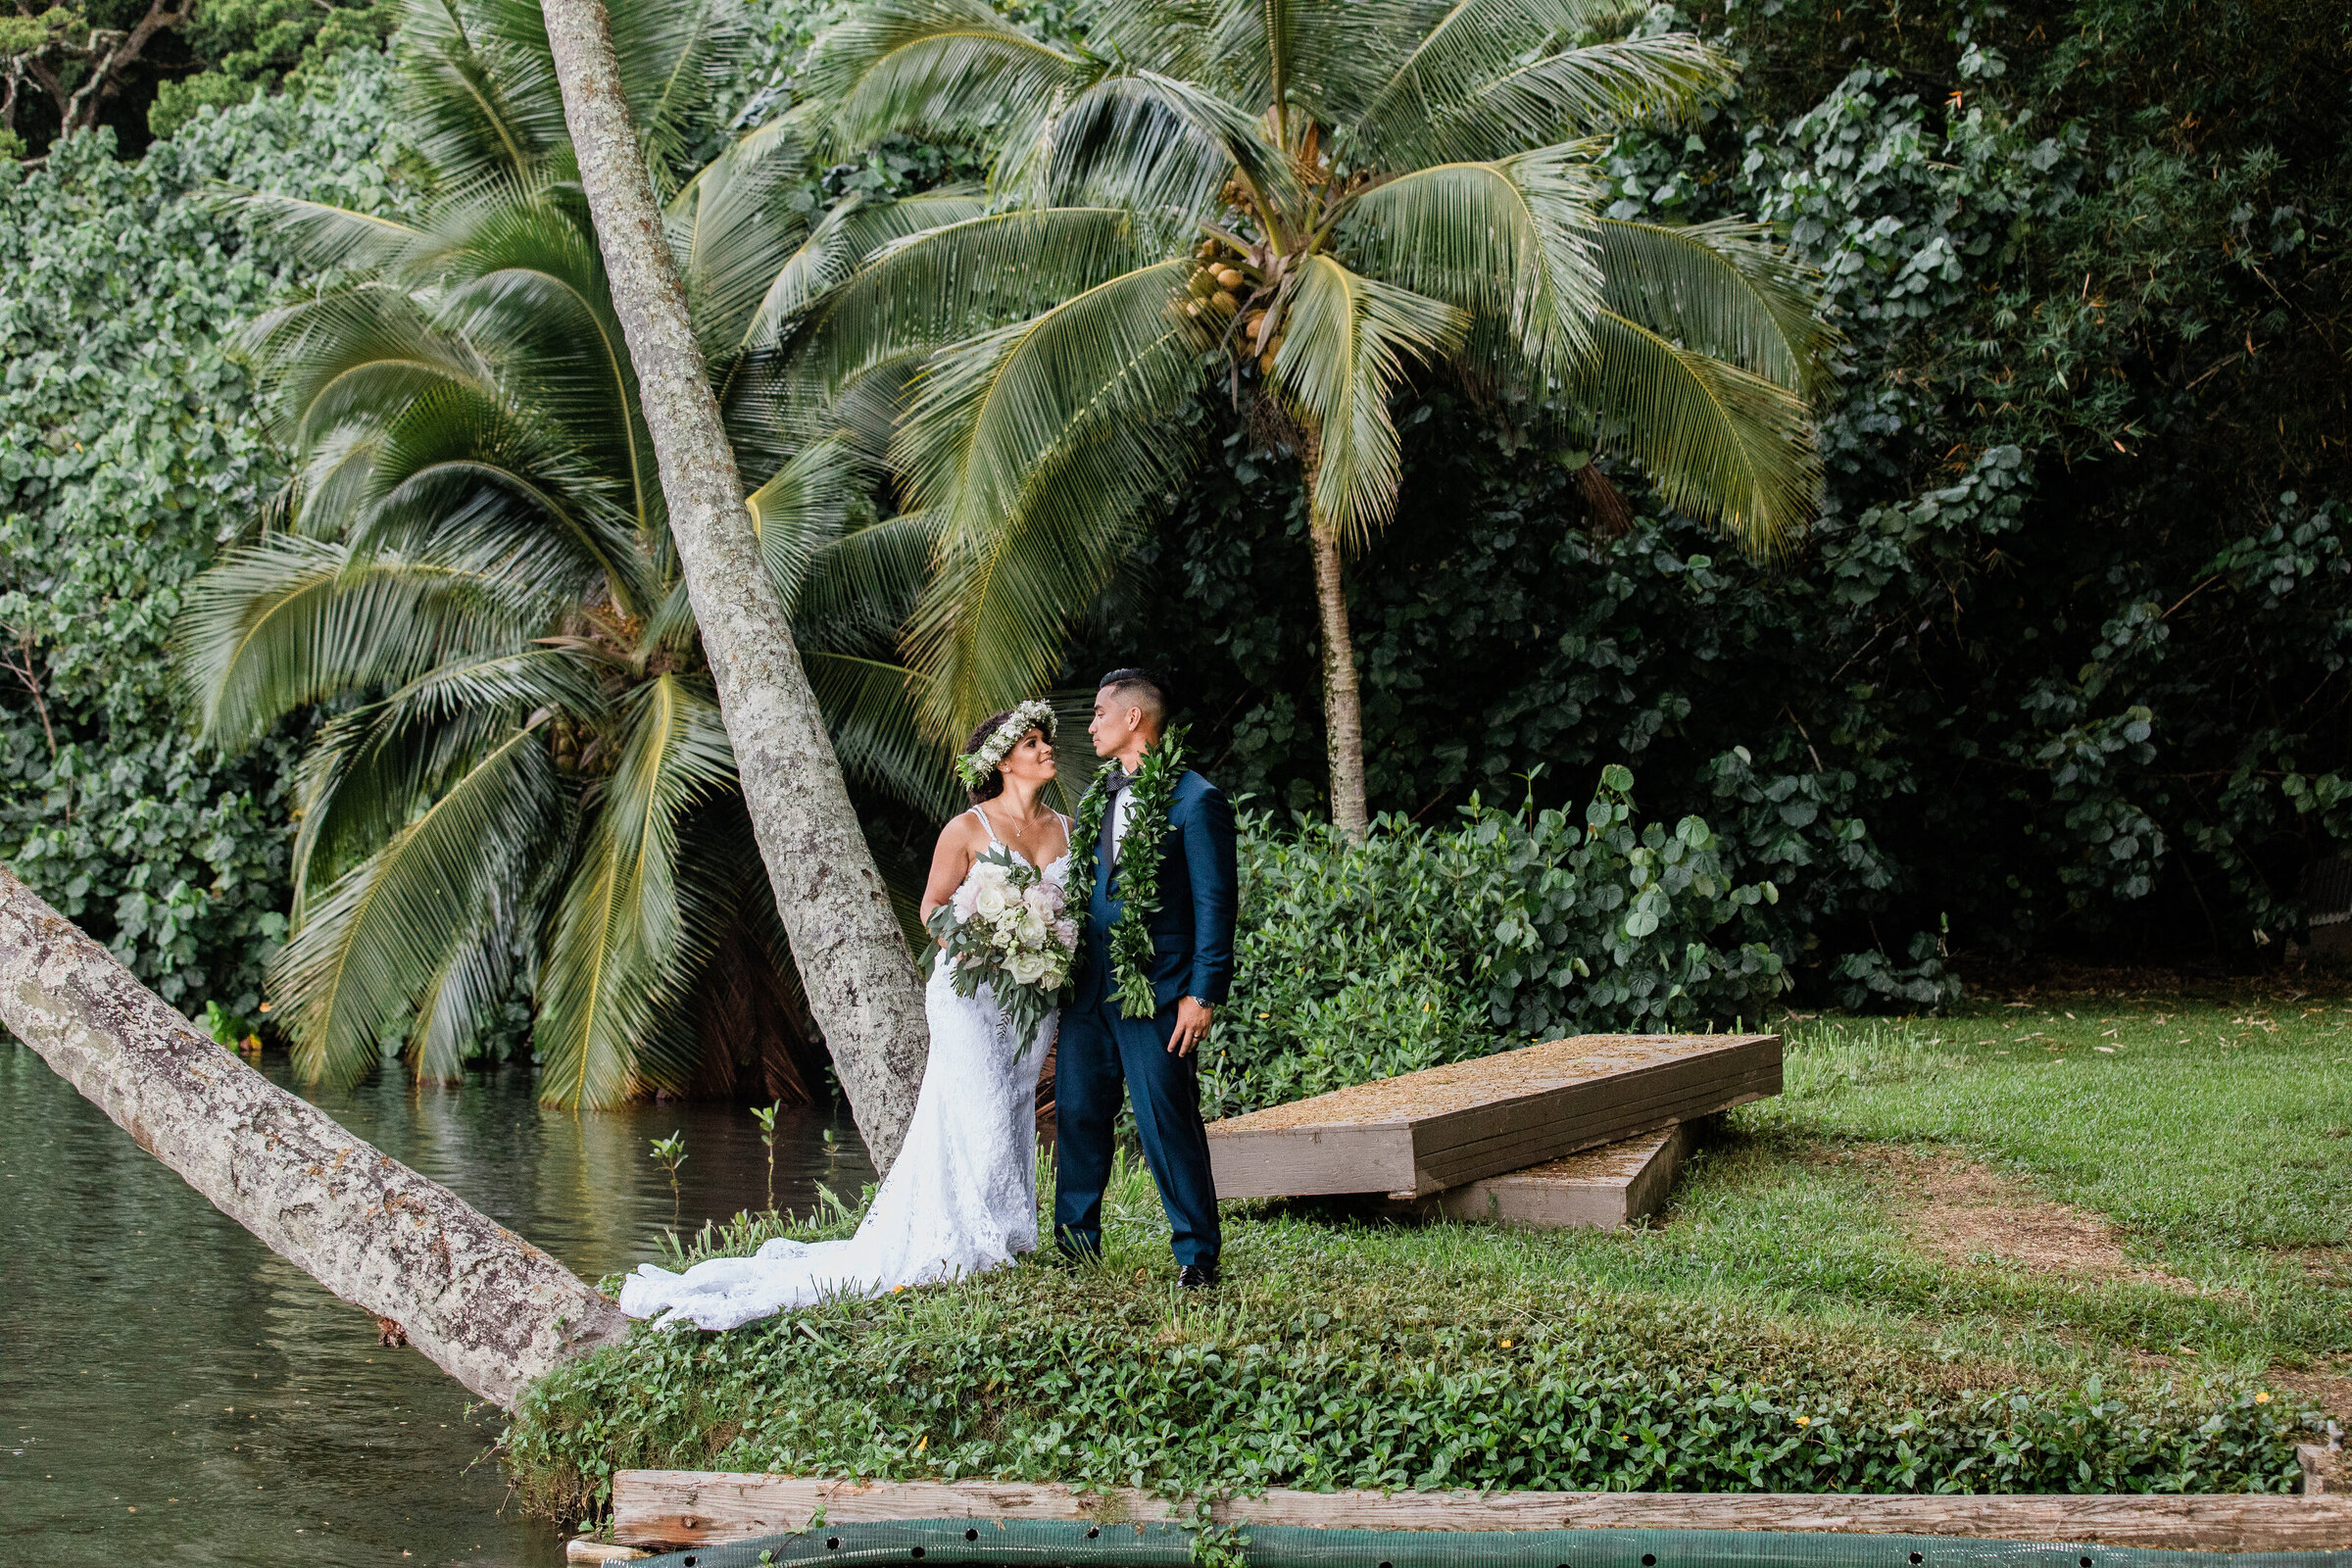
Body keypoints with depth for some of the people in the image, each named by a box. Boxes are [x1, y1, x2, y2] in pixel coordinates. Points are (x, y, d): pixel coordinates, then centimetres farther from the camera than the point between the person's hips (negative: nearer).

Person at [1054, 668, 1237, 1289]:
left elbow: (1216, 903, -10)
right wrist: (1061, 972, 12)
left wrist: (1203, 994, -14)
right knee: (1077, 1114, 11)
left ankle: (1196, 1254, 7)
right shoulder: (1096, 799, 14)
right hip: (1090, 991, 7)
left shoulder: (1195, 801, -9)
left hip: (1157, 993, -7)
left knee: (1168, 1123, -4)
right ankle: (1076, 1242, 24)